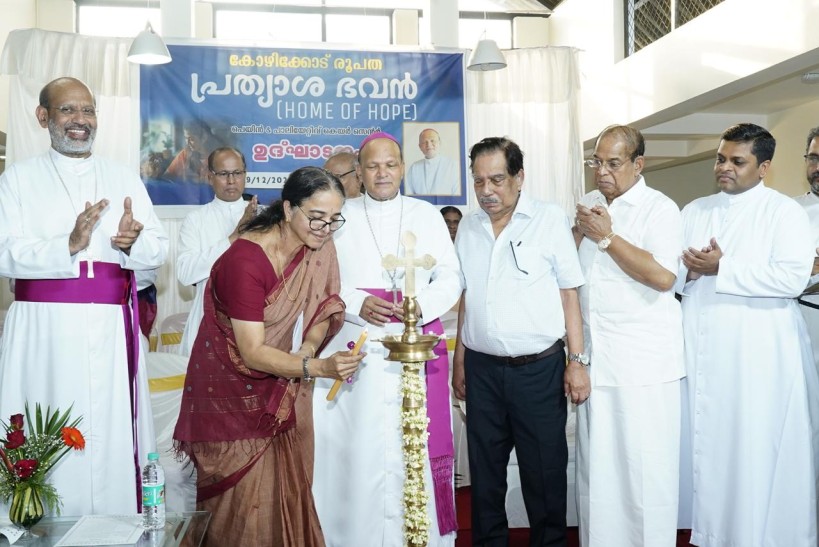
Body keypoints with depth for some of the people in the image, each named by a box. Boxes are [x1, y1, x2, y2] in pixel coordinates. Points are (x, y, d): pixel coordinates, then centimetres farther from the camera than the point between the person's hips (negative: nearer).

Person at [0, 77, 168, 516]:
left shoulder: (125, 179, 14)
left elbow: (158, 250, 7)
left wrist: (134, 242, -15)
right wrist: (69, 245, -20)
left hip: (112, 328, 2)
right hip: (45, 328, -2)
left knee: (113, 431, 2)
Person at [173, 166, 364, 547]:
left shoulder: (320, 247, -6)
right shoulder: (245, 260, -25)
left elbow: (322, 310, 1)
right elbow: (253, 353, -26)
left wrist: (308, 348, -19)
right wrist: (318, 368, -37)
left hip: (285, 394, 6)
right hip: (237, 394, -5)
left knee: (289, 494, 11)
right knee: (248, 504, 1)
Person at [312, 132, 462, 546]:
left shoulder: (428, 215, 12)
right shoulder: (340, 216, 8)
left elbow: (450, 279, 7)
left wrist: (421, 304, -12)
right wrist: (357, 304, -14)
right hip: (354, 351, -1)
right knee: (355, 450, 0)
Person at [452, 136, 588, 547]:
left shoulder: (550, 219, -3)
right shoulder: (468, 226, 8)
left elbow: (569, 293, -3)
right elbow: (465, 297, 13)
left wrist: (577, 361, -7)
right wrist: (459, 360, 12)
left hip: (540, 367, -3)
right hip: (482, 368, 4)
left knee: (544, 471, 6)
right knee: (485, 470, 13)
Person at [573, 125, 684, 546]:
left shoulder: (660, 209, -6)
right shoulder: (587, 205, 13)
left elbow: (663, 276, -20)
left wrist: (606, 236, -15)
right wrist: (580, 231, -4)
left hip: (643, 359, -5)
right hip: (593, 354, 6)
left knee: (644, 462, 0)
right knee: (595, 462, 12)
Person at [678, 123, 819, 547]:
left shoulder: (785, 212, -1)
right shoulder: (694, 211, 14)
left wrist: (720, 268, -15)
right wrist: (688, 270, -10)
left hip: (759, 357, -4)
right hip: (700, 353, 5)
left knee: (758, 454, 0)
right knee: (704, 444, 9)